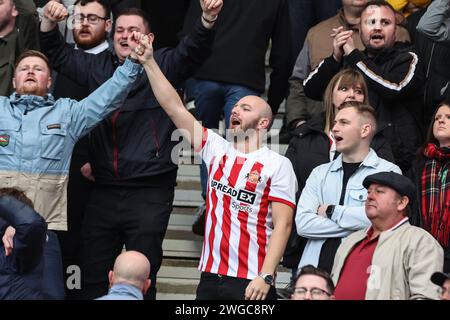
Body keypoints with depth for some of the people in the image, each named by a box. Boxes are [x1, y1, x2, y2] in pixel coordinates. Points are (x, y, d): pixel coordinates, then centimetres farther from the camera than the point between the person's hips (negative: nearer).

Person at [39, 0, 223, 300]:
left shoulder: (164, 65, 0)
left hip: (149, 193, -4)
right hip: (104, 191, 5)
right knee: (93, 279, 8)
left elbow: (194, 50, -16)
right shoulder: (98, 66, 13)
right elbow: (58, 53, 23)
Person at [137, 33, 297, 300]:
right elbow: (175, 108, 9)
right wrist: (149, 62, 3)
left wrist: (265, 277, -17)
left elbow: (283, 225, -9)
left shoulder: (278, 165, -3)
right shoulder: (217, 149, 11)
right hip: (210, 277, 5)